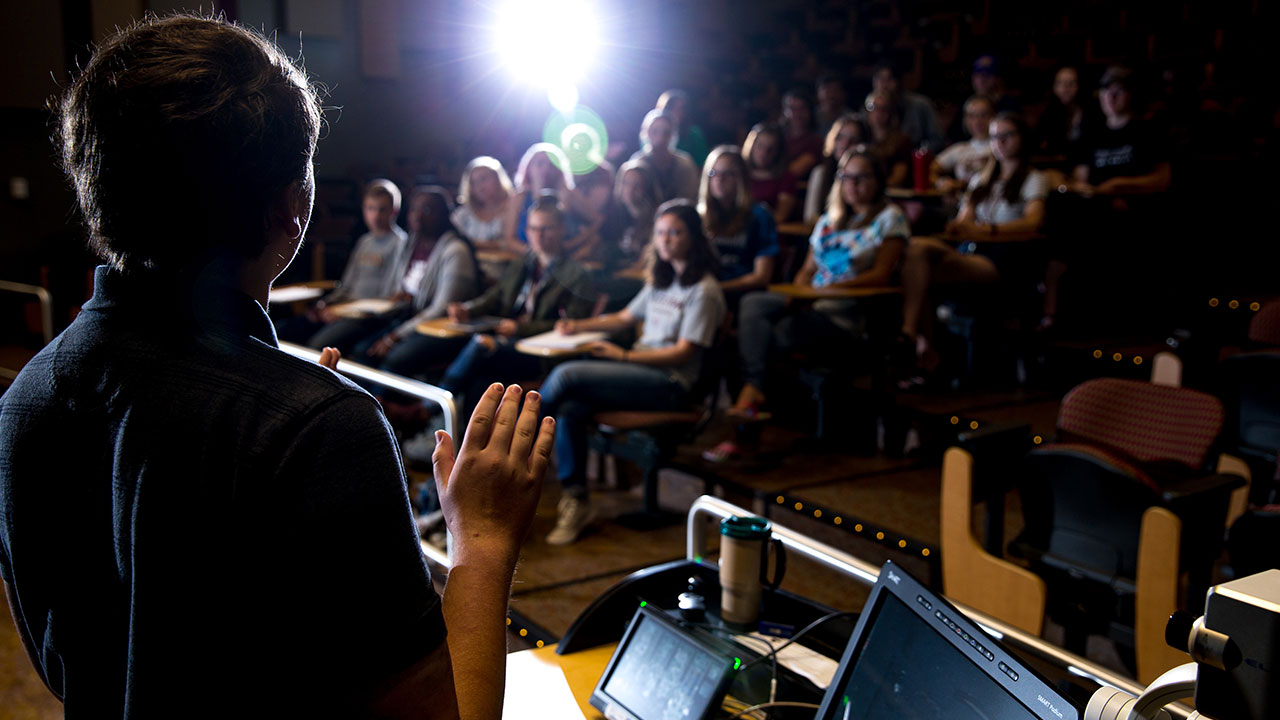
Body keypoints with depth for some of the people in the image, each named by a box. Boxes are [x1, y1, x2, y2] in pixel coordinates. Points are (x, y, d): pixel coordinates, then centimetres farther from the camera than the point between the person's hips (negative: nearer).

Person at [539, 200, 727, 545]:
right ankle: (576, 501, -19)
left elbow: (684, 352, -11)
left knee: (566, 375, -25)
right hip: (639, 371, 7)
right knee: (570, 409, -25)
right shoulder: (661, 280, 22)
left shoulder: (704, 291, -4)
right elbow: (626, 317, 30)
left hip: (670, 384, -7)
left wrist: (624, 355, -15)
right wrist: (581, 326, 13)